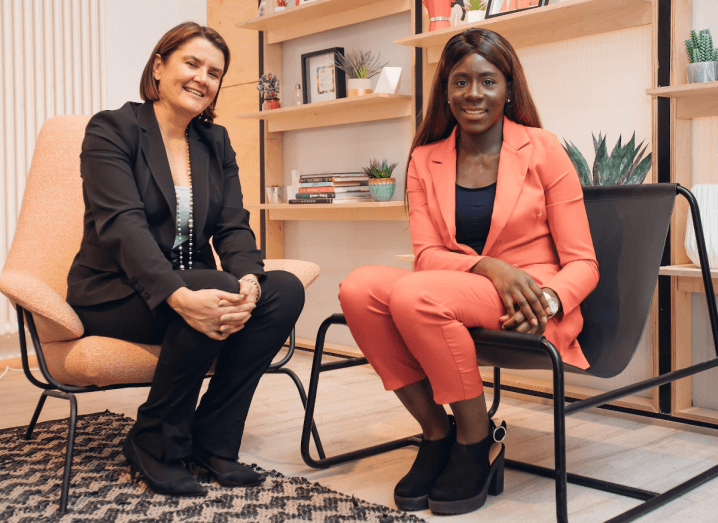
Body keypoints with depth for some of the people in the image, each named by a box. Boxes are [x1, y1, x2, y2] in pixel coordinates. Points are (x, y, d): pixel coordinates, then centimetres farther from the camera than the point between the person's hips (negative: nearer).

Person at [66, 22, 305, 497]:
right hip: (116, 293, -5)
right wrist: (179, 296, -37)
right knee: (217, 290, -34)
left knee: (285, 290, -20)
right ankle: (156, 446, -13)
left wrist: (249, 279, -23)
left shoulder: (216, 142, 12)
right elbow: (122, 225, -21)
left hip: (192, 288, 6)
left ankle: (212, 440, -10)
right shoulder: (112, 129, -6)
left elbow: (234, 226, 1)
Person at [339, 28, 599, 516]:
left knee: (415, 295, -31)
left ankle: (480, 442, -9)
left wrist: (548, 301, -23)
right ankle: (438, 433, -8)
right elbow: (426, 254, 1)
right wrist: (489, 267, -19)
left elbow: (582, 262, -1)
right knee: (358, 287, -23)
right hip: (455, 296, 4)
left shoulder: (543, 150, 1)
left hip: (528, 307, -4)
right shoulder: (426, 160, 11)